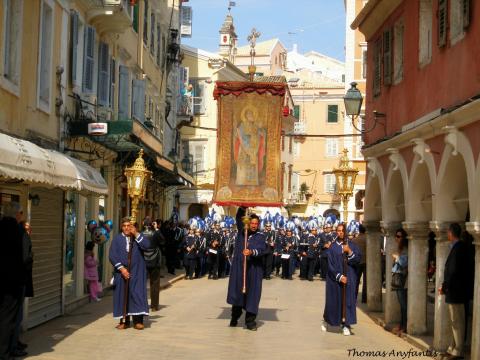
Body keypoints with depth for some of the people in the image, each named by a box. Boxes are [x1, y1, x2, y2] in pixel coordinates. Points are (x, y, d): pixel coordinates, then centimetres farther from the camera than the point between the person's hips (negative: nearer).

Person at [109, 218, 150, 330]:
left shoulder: (138, 237, 7)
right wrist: (121, 268, -14)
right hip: (121, 271, 1)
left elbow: (146, 246, -12)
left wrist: (136, 234, -15)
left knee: (137, 294, -6)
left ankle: (138, 320, -5)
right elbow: (112, 255, -3)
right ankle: (125, 321, 7)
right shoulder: (117, 239, 5)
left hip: (136, 271, -1)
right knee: (122, 295, 1)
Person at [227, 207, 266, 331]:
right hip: (238, 267, 2)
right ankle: (235, 317, 22)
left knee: (252, 293, -1)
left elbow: (262, 249, -13)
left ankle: (250, 321, 5)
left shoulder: (260, 236, 2)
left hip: (254, 269, -2)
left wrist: (251, 252, -32)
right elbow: (239, 218, 6)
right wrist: (242, 208, -14)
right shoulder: (242, 232, 9)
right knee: (237, 291, 6)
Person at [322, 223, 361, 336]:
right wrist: (339, 276, -13)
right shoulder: (332, 247, -2)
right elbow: (331, 264, -6)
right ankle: (327, 320, 30)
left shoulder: (351, 245, 5)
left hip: (349, 278, 1)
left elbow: (358, 259, 0)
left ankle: (346, 325, -2)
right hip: (335, 278, -1)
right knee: (333, 299, 8)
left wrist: (349, 252, -15)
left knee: (348, 300, -4)